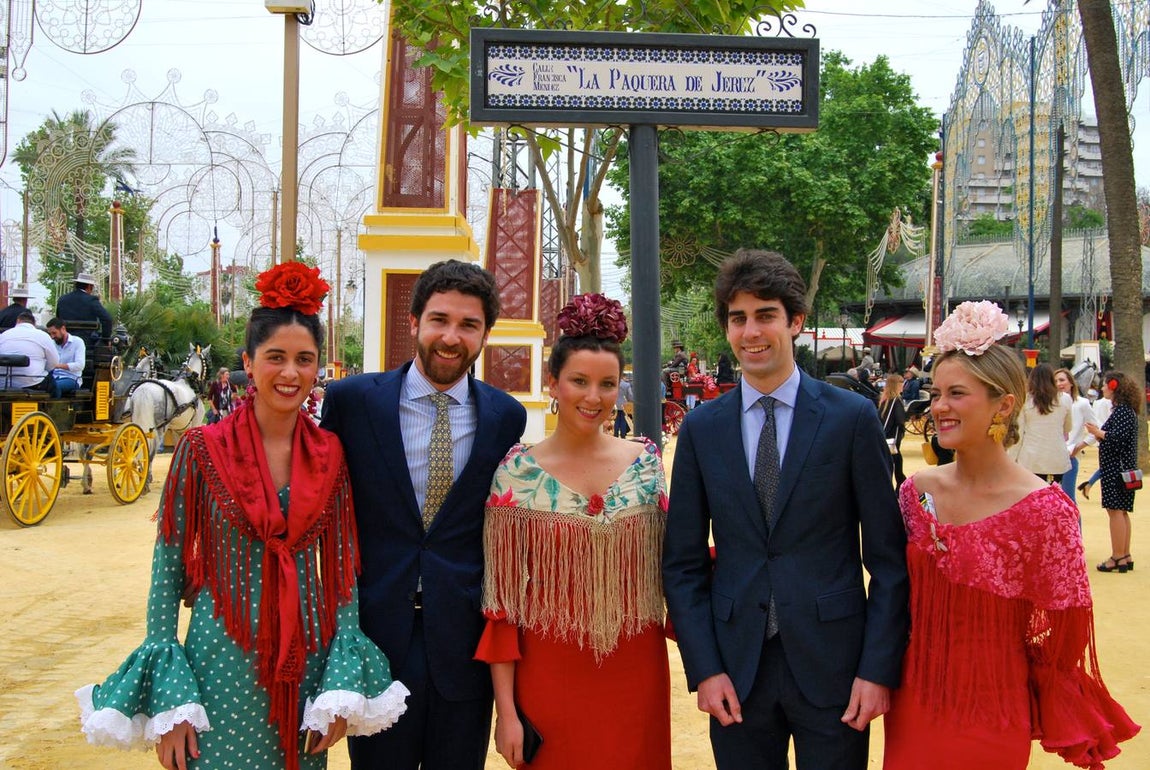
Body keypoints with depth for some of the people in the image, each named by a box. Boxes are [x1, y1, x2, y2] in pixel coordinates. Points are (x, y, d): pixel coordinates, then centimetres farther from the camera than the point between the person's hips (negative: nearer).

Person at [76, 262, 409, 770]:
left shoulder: (330, 454, 0)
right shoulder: (202, 449, -7)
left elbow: (342, 569, 4)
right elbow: (167, 571, -5)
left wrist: (343, 686, -2)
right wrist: (170, 699, -10)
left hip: (307, 663, 3)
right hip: (221, 664, -2)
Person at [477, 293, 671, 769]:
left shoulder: (646, 461, 0)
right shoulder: (517, 473, -7)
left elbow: (669, 563, 9)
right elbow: (501, 598, -6)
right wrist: (506, 711, -7)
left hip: (636, 677, 2)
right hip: (549, 677, -2)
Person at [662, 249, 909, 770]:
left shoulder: (853, 417, -4)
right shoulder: (701, 428, 2)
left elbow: (888, 558, -2)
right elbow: (684, 562, 4)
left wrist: (878, 669, -8)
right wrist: (704, 668, -3)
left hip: (832, 665, -1)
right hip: (736, 669, 2)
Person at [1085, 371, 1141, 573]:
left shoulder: (1122, 411, -15)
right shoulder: (1125, 409, 16)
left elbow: (1118, 438, -24)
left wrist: (1098, 432, -11)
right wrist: (1100, 434, 11)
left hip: (1117, 469, -10)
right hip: (1120, 467, 10)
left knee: (1116, 510, -8)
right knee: (1121, 511, 13)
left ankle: (1118, 558, -6)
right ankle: (1125, 556, 17)